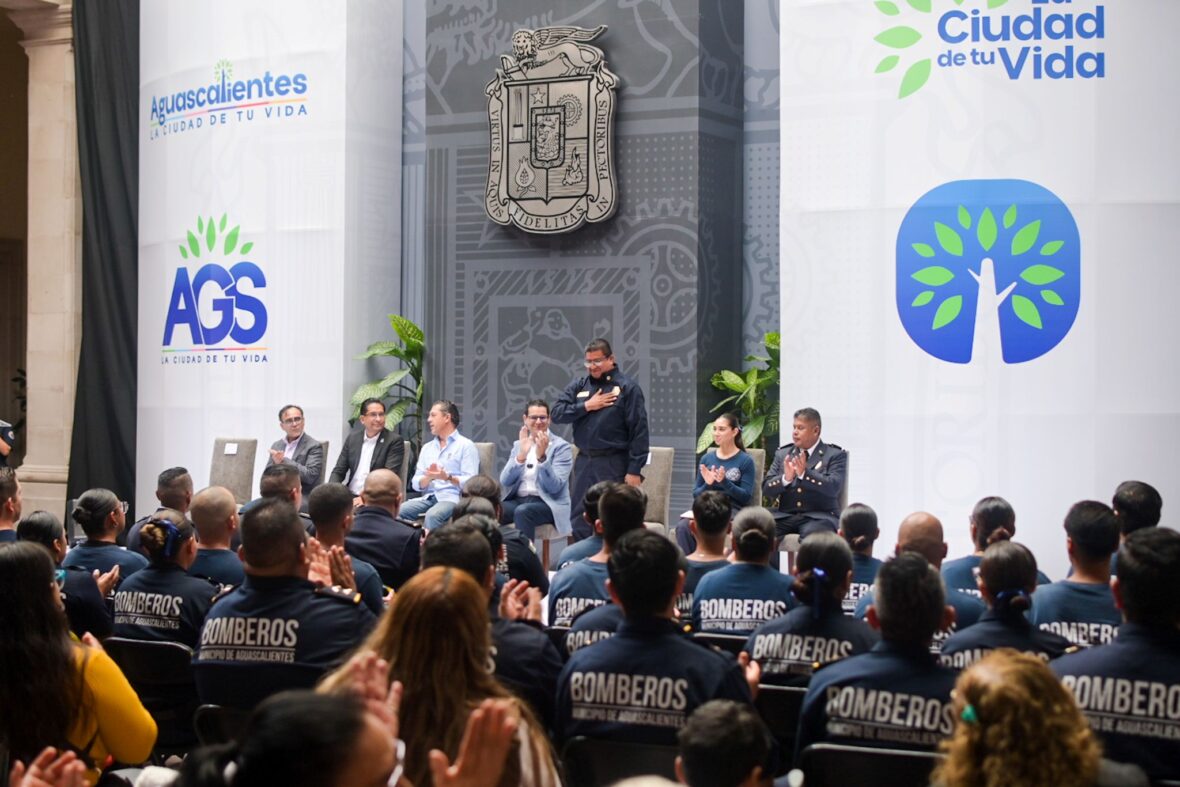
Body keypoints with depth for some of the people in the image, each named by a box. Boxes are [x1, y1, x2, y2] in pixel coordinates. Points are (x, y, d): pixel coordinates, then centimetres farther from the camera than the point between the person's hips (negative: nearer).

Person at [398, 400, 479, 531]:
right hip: (428, 497, 6)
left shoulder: (466, 446, 3)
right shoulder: (427, 448, 21)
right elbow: (416, 484, 14)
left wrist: (448, 478, -23)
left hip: (452, 497, -5)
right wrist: (428, 477, -8)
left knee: (432, 515, -37)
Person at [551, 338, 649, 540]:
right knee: (579, 522, 9)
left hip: (613, 464, -5)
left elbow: (639, 430, -8)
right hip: (584, 462, 5)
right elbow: (557, 413, 4)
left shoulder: (627, 386, -3)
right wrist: (586, 406, -9)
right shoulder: (579, 385, 12)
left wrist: (635, 470, -13)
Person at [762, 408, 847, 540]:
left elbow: (833, 488, -12)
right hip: (784, 516, 3)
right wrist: (785, 478, -15)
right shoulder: (783, 454, 14)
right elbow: (766, 489, 7)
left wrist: (805, 473, -25)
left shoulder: (835, 455, 3)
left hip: (819, 517, -3)